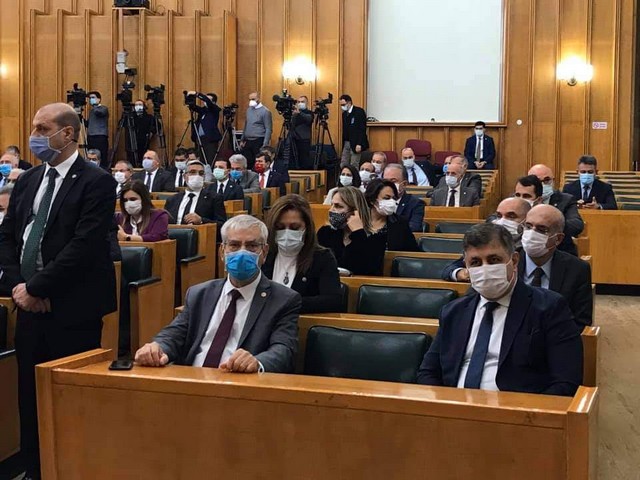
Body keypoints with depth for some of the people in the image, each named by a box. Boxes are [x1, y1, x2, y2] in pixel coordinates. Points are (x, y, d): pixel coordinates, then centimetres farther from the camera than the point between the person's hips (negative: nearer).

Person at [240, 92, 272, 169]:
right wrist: (242, 140, 18)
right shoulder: (249, 110, 14)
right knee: (245, 163, 2)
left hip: (258, 142, -6)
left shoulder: (265, 111, -7)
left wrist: (265, 144, -16)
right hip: (248, 142, 6)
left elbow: (268, 129, -10)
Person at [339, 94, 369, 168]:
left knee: (354, 166, -8)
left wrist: (359, 144, -22)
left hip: (355, 143, -8)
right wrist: (343, 144, 14)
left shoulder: (359, 112, -10)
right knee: (343, 165, 4)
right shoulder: (344, 113, 14)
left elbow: (362, 129, -15)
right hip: (346, 143, 8)